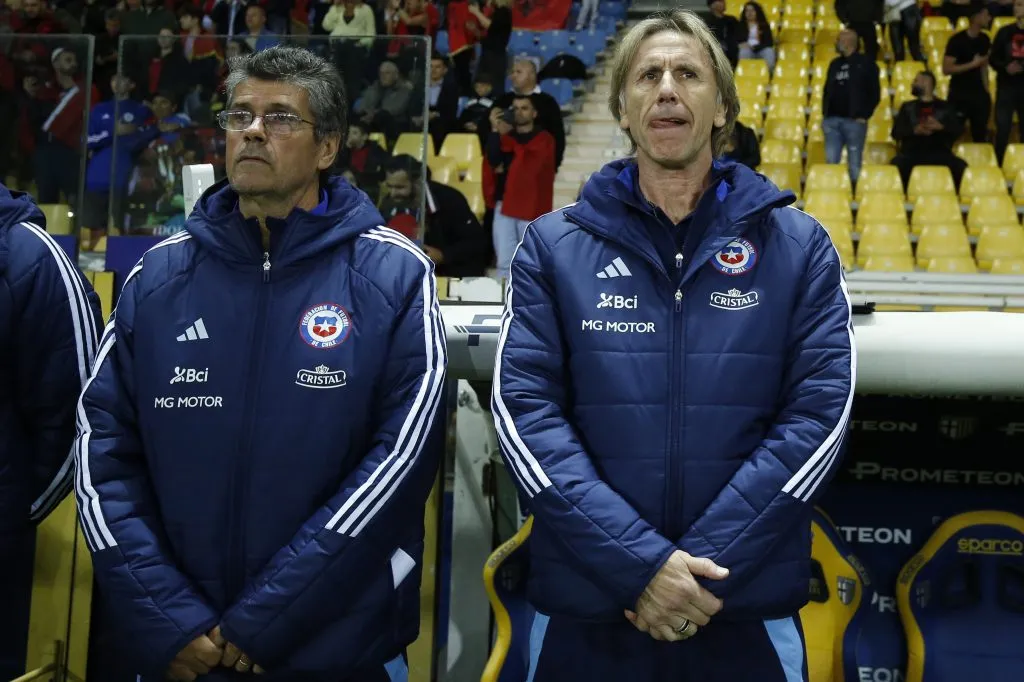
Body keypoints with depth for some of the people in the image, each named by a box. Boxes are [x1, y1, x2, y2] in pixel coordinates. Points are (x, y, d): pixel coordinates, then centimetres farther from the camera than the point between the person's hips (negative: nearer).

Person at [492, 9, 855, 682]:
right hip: (583, 609, 0)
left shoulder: (799, 246, 3)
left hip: (749, 613, 0)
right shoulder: (552, 245, 2)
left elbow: (819, 413, -5)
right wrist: (640, 563, -17)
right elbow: (525, 411, -7)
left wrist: (702, 565, -15)